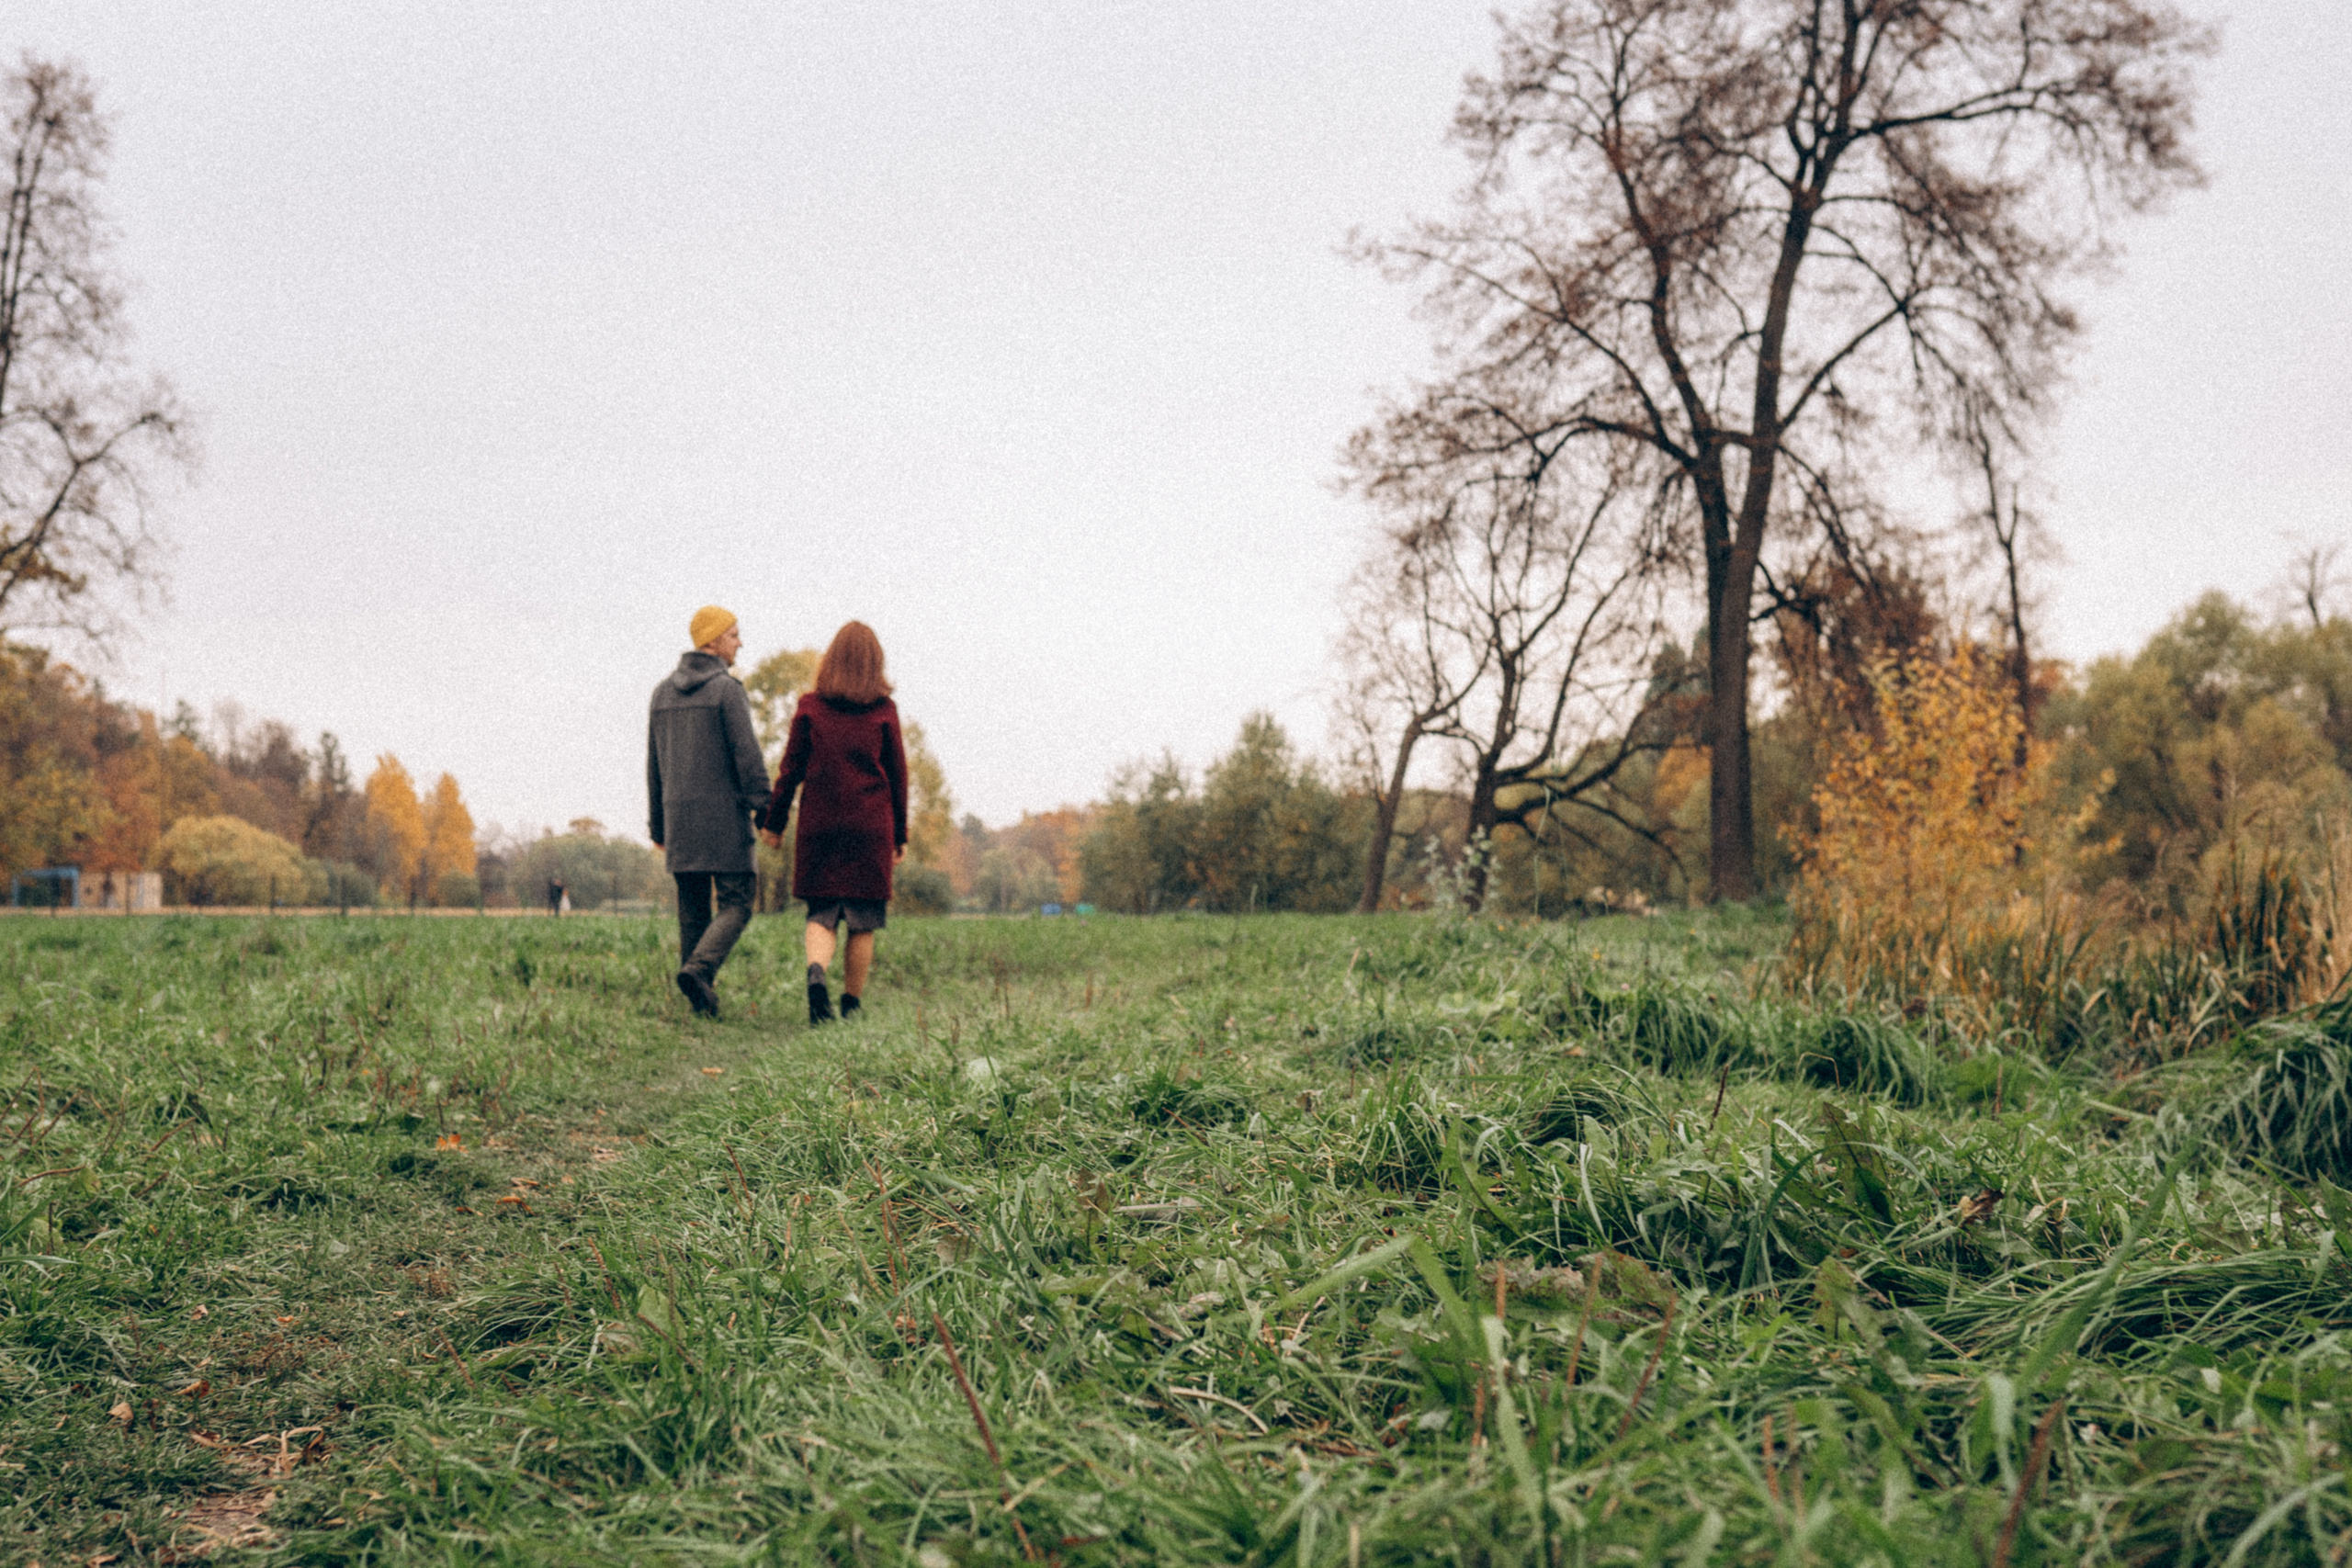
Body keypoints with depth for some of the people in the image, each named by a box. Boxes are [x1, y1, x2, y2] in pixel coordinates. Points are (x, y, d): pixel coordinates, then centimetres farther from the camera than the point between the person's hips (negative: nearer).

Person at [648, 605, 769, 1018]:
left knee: (692, 910, 10)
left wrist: (659, 824, 20)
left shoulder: (663, 692, 13)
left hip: (679, 815, 6)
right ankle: (698, 968, -22)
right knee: (736, 904, -1)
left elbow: (654, 763, 15)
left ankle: (702, 1000, 9)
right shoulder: (727, 689, -8)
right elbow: (747, 755, -14)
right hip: (724, 815, -6)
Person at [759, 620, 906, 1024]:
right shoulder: (884, 710, 0)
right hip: (870, 825, -1)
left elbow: (791, 768, 1)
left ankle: (816, 972, -20)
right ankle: (852, 1005, 9)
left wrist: (773, 820, 9)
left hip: (819, 824, 1)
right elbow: (897, 775, 3)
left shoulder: (810, 707, 1)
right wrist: (900, 834, 10)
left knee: (822, 913, 8)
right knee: (863, 920, 7)